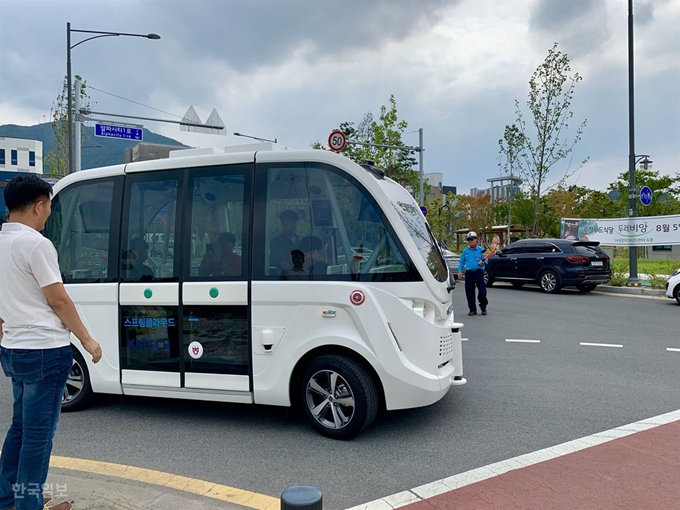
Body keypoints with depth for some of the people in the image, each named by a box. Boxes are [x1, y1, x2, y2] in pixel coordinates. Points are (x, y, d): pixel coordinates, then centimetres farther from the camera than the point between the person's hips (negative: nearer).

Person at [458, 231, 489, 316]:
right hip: (469, 273, 3)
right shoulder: (465, 251, 11)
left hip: (479, 272, -2)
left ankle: (483, 308, 14)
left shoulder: (481, 250, 3)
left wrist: (482, 263, -21)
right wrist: (460, 271, 5)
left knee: (482, 291, -5)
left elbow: (485, 260, 1)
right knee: (469, 293, 3)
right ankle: (472, 309, 13)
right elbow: (461, 262, 16)